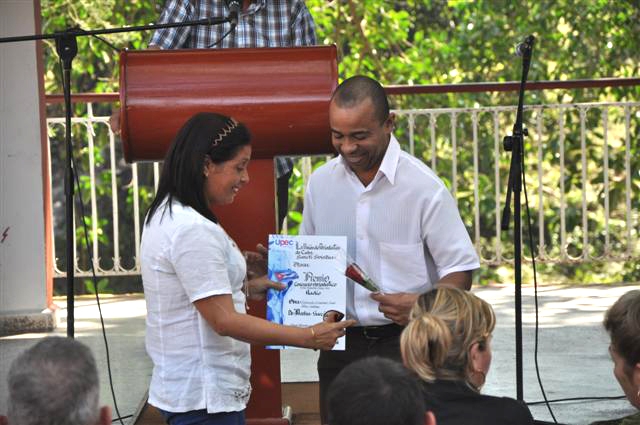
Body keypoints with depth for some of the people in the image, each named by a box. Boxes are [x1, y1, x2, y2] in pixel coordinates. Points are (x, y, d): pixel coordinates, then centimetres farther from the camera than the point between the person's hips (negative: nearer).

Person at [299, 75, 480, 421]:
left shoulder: (423, 186, -7)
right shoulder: (320, 183, 8)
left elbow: (460, 269, -5)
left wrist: (422, 306, -23)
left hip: (404, 339, -4)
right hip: (340, 344, 4)